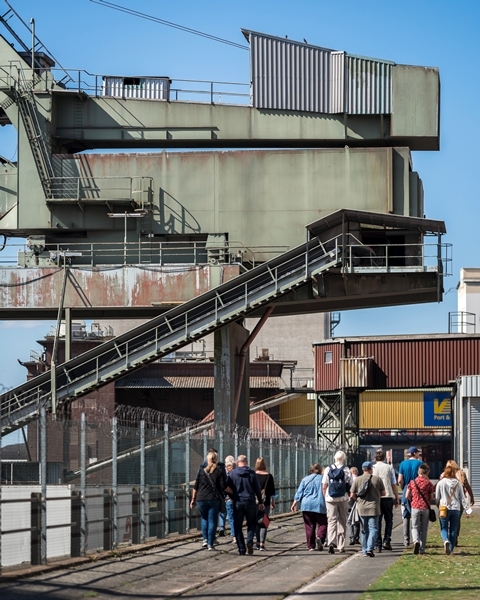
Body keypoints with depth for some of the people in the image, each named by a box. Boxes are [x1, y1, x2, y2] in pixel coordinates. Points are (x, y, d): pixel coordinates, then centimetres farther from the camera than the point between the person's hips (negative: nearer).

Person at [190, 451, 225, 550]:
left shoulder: (201, 471, 4)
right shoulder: (219, 471, -1)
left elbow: (195, 487, 6)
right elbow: (222, 487, -5)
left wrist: (193, 499, 11)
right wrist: (221, 498, 10)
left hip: (201, 499, 2)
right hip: (214, 499, -2)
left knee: (204, 518, 21)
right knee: (212, 521, 2)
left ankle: (205, 539, 10)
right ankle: (210, 544, -1)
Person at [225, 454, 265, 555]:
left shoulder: (232, 473, -2)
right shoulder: (252, 473, -1)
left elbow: (226, 487, -7)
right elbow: (257, 489, 2)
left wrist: (234, 493, 9)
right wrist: (261, 502, 10)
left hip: (237, 502, 0)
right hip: (250, 502, 0)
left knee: (238, 526, 7)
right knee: (252, 523, 15)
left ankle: (241, 549, 3)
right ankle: (249, 541, -9)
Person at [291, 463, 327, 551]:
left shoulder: (305, 479, 10)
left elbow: (299, 493, 6)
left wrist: (294, 504, 9)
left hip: (307, 506, 2)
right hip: (320, 505, -2)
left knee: (309, 526, 6)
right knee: (322, 524, 3)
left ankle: (311, 546, 5)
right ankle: (320, 537, -25)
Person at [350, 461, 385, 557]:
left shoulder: (357, 480, 0)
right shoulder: (377, 479, -2)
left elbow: (352, 495, 0)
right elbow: (383, 493, 3)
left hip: (361, 508, 2)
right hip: (373, 508, -2)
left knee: (364, 530, 12)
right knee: (373, 528, -2)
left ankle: (364, 550, 14)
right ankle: (370, 548, -17)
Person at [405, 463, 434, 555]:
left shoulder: (412, 482, 1)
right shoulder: (428, 483, -4)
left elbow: (407, 496, 2)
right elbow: (432, 497, 0)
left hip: (415, 507, 0)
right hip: (426, 508, 0)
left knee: (415, 527, 7)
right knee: (424, 529, 8)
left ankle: (416, 541, -22)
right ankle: (422, 549, 9)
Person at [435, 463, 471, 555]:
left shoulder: (441, 483, -5)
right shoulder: (458, 483, 1)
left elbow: (437, 497, 1)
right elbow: (462, 498, 4)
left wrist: (438, 506, 18)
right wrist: (467, 510, 8)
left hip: (444, 509, -2)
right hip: (456, 509, 2)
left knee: (443, 528, 6)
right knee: (453, 530, 10)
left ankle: (446, 540, -24)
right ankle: (451, 549, 10)